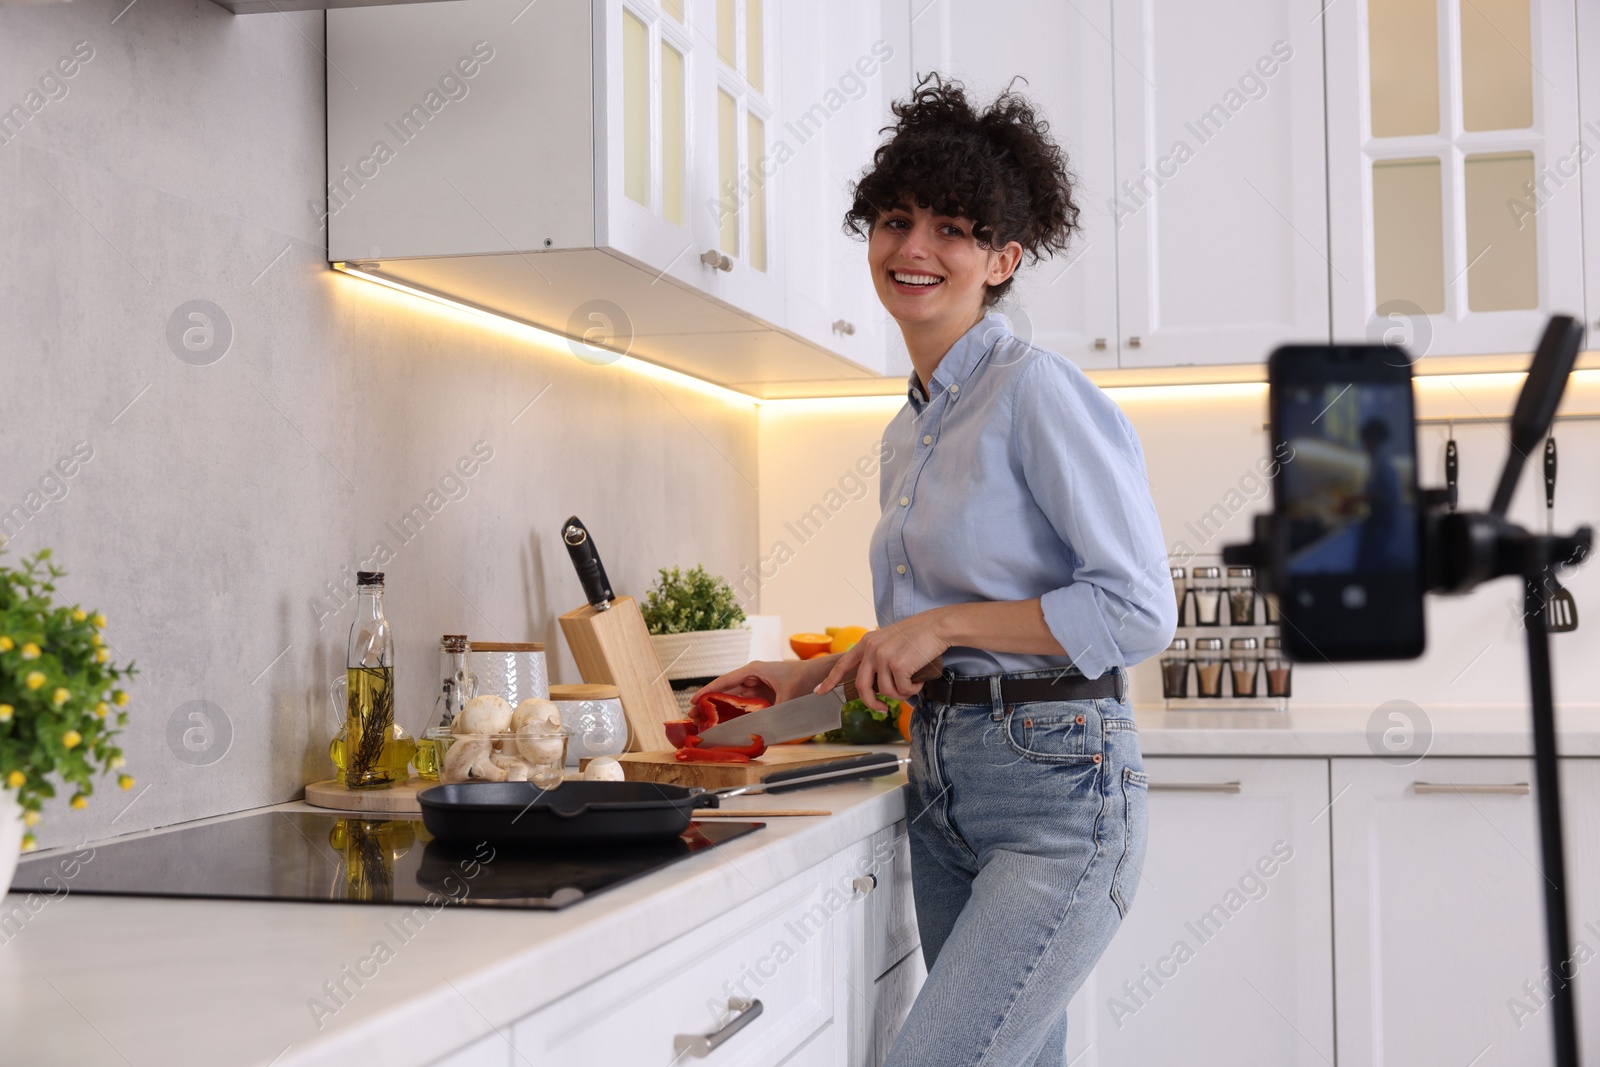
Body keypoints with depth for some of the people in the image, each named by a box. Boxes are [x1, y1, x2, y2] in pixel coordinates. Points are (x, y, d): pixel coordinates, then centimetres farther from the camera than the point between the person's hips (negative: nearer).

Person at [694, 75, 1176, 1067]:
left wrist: (941, 624, -13)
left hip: (1057, 788, -8)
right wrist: (812, 676, 19)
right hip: (944, 783, 8)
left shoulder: (1037, 390, -10)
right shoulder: (909, 430, 16)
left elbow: (1139, 610, -14)